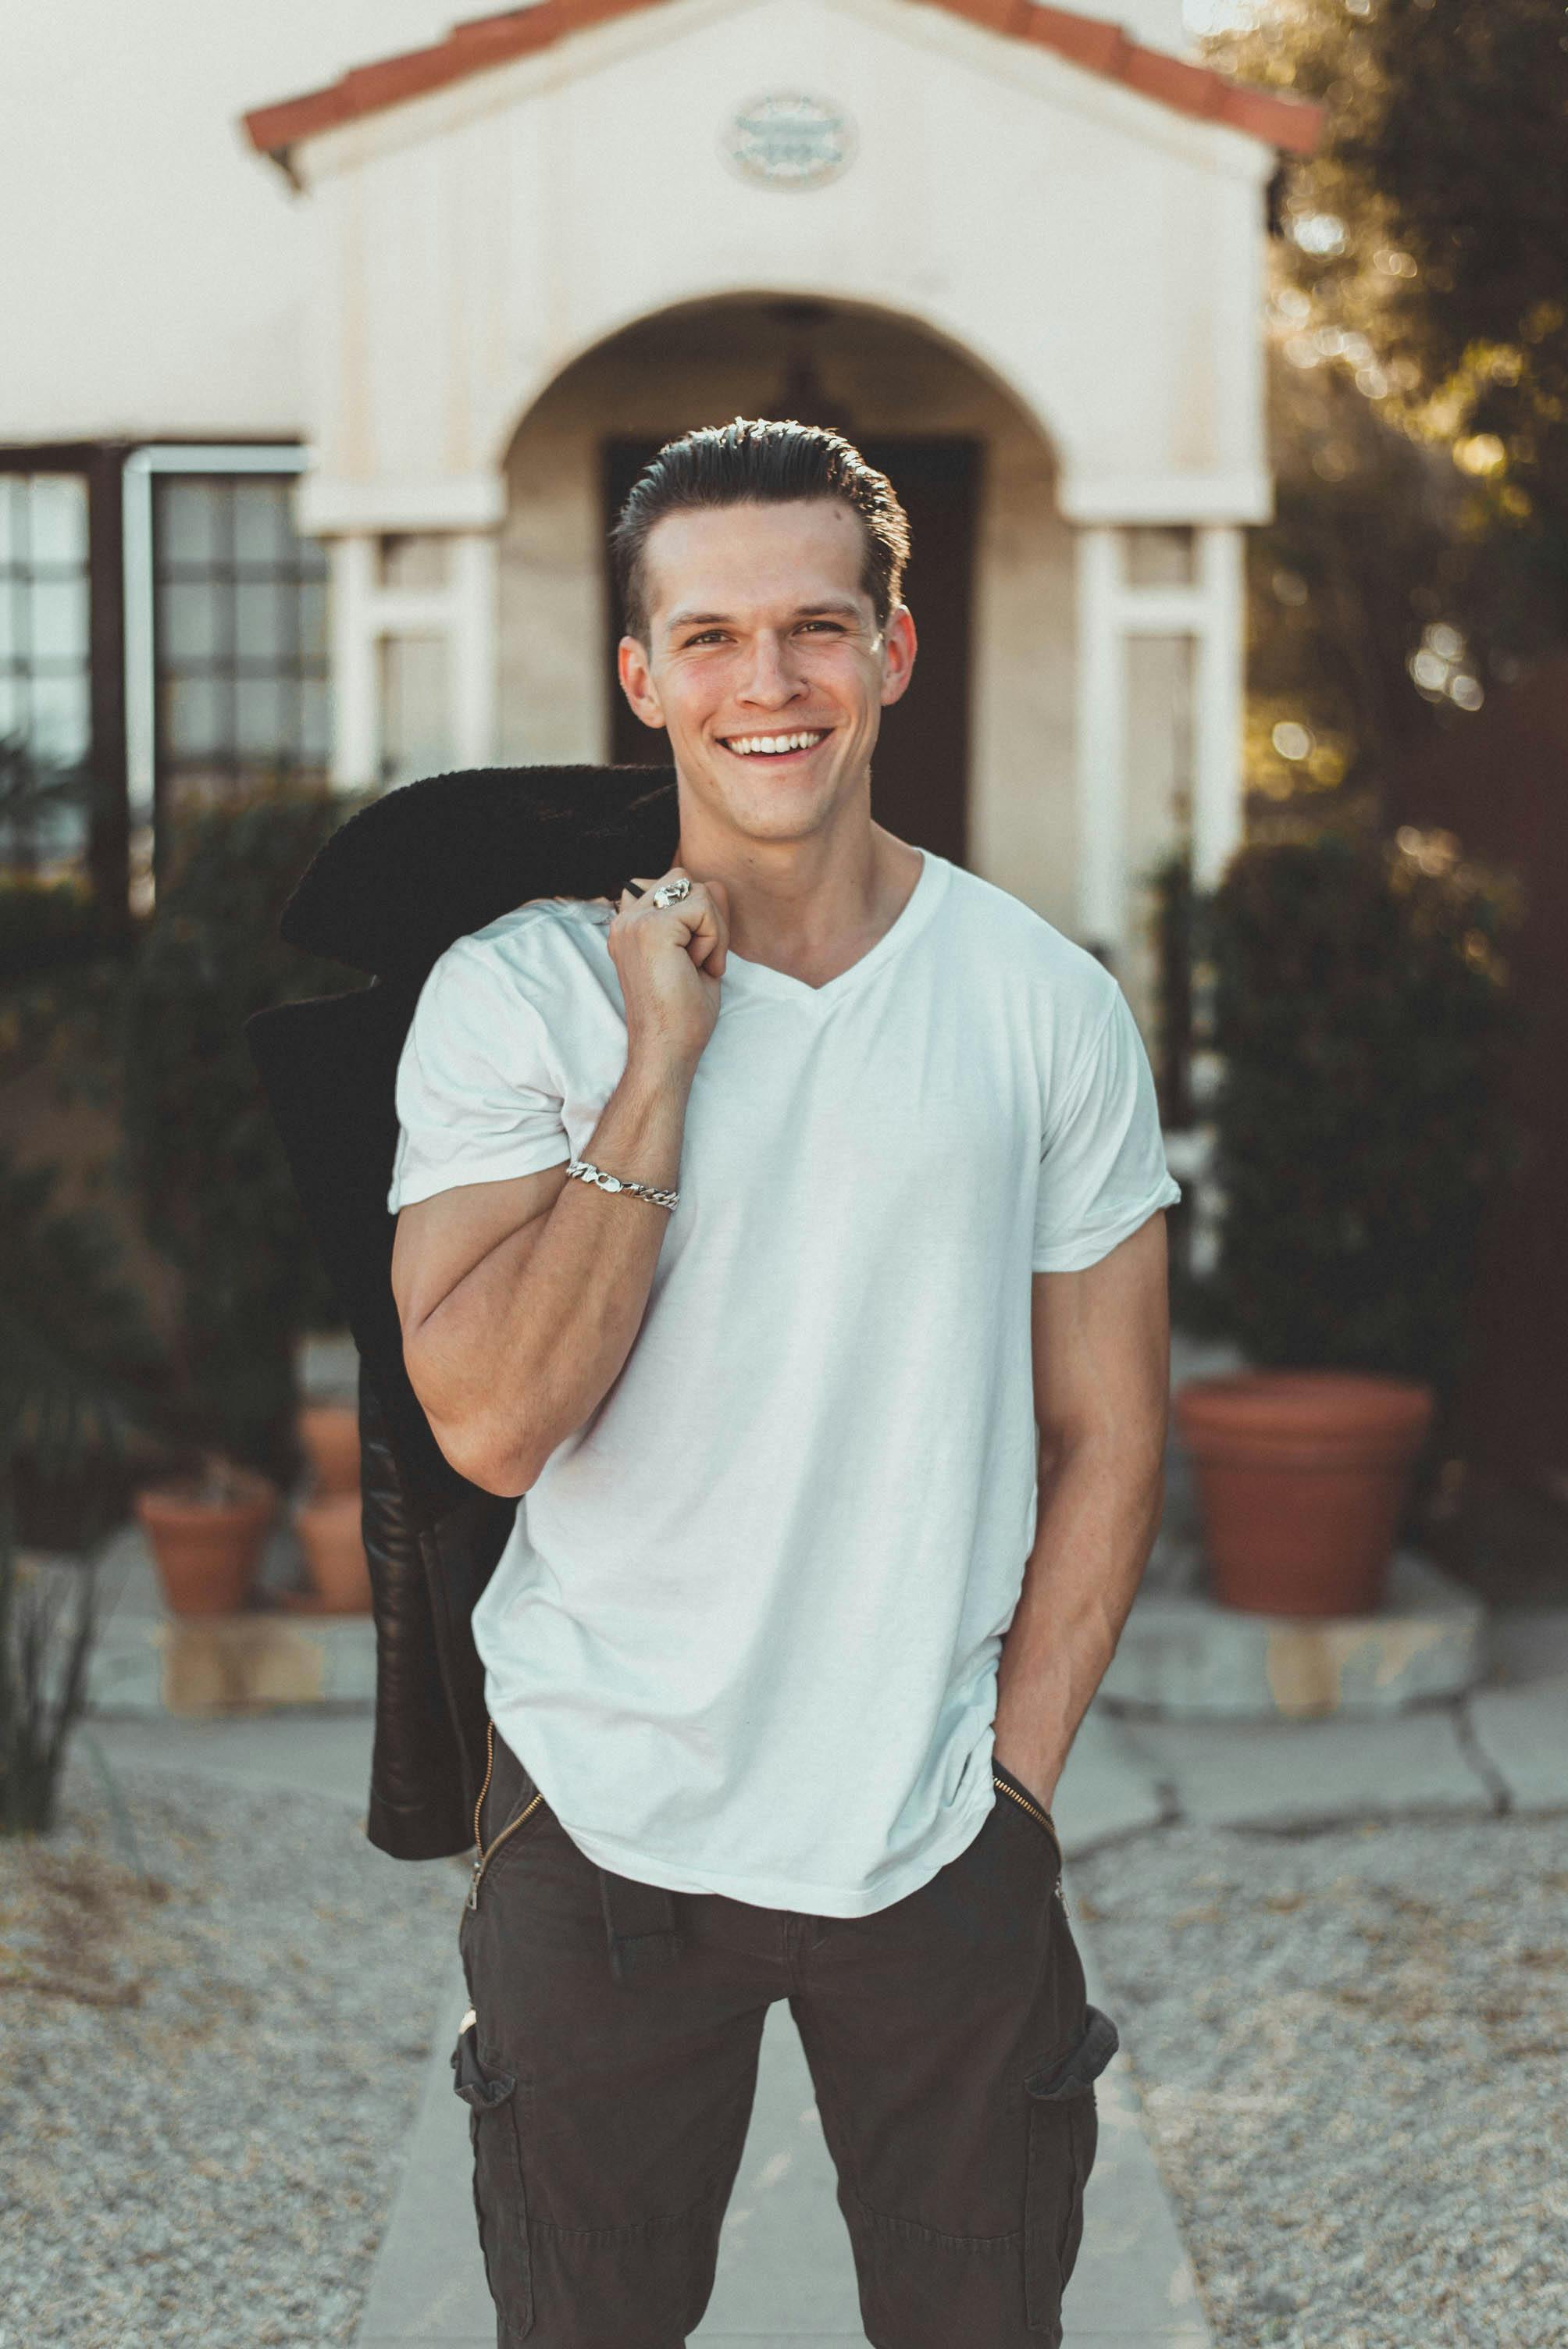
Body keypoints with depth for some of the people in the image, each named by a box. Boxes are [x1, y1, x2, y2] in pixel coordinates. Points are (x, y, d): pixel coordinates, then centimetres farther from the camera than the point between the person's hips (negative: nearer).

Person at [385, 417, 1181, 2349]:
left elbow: (1106, 1428, 3)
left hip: (941, 1830, 1)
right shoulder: (514, 994, -7)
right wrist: (660, 1067, -19)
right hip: (603, 1820, -1)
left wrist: (1012, 1775, -2)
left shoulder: (1044, 1000, -2)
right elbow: (494, 1425, -17)